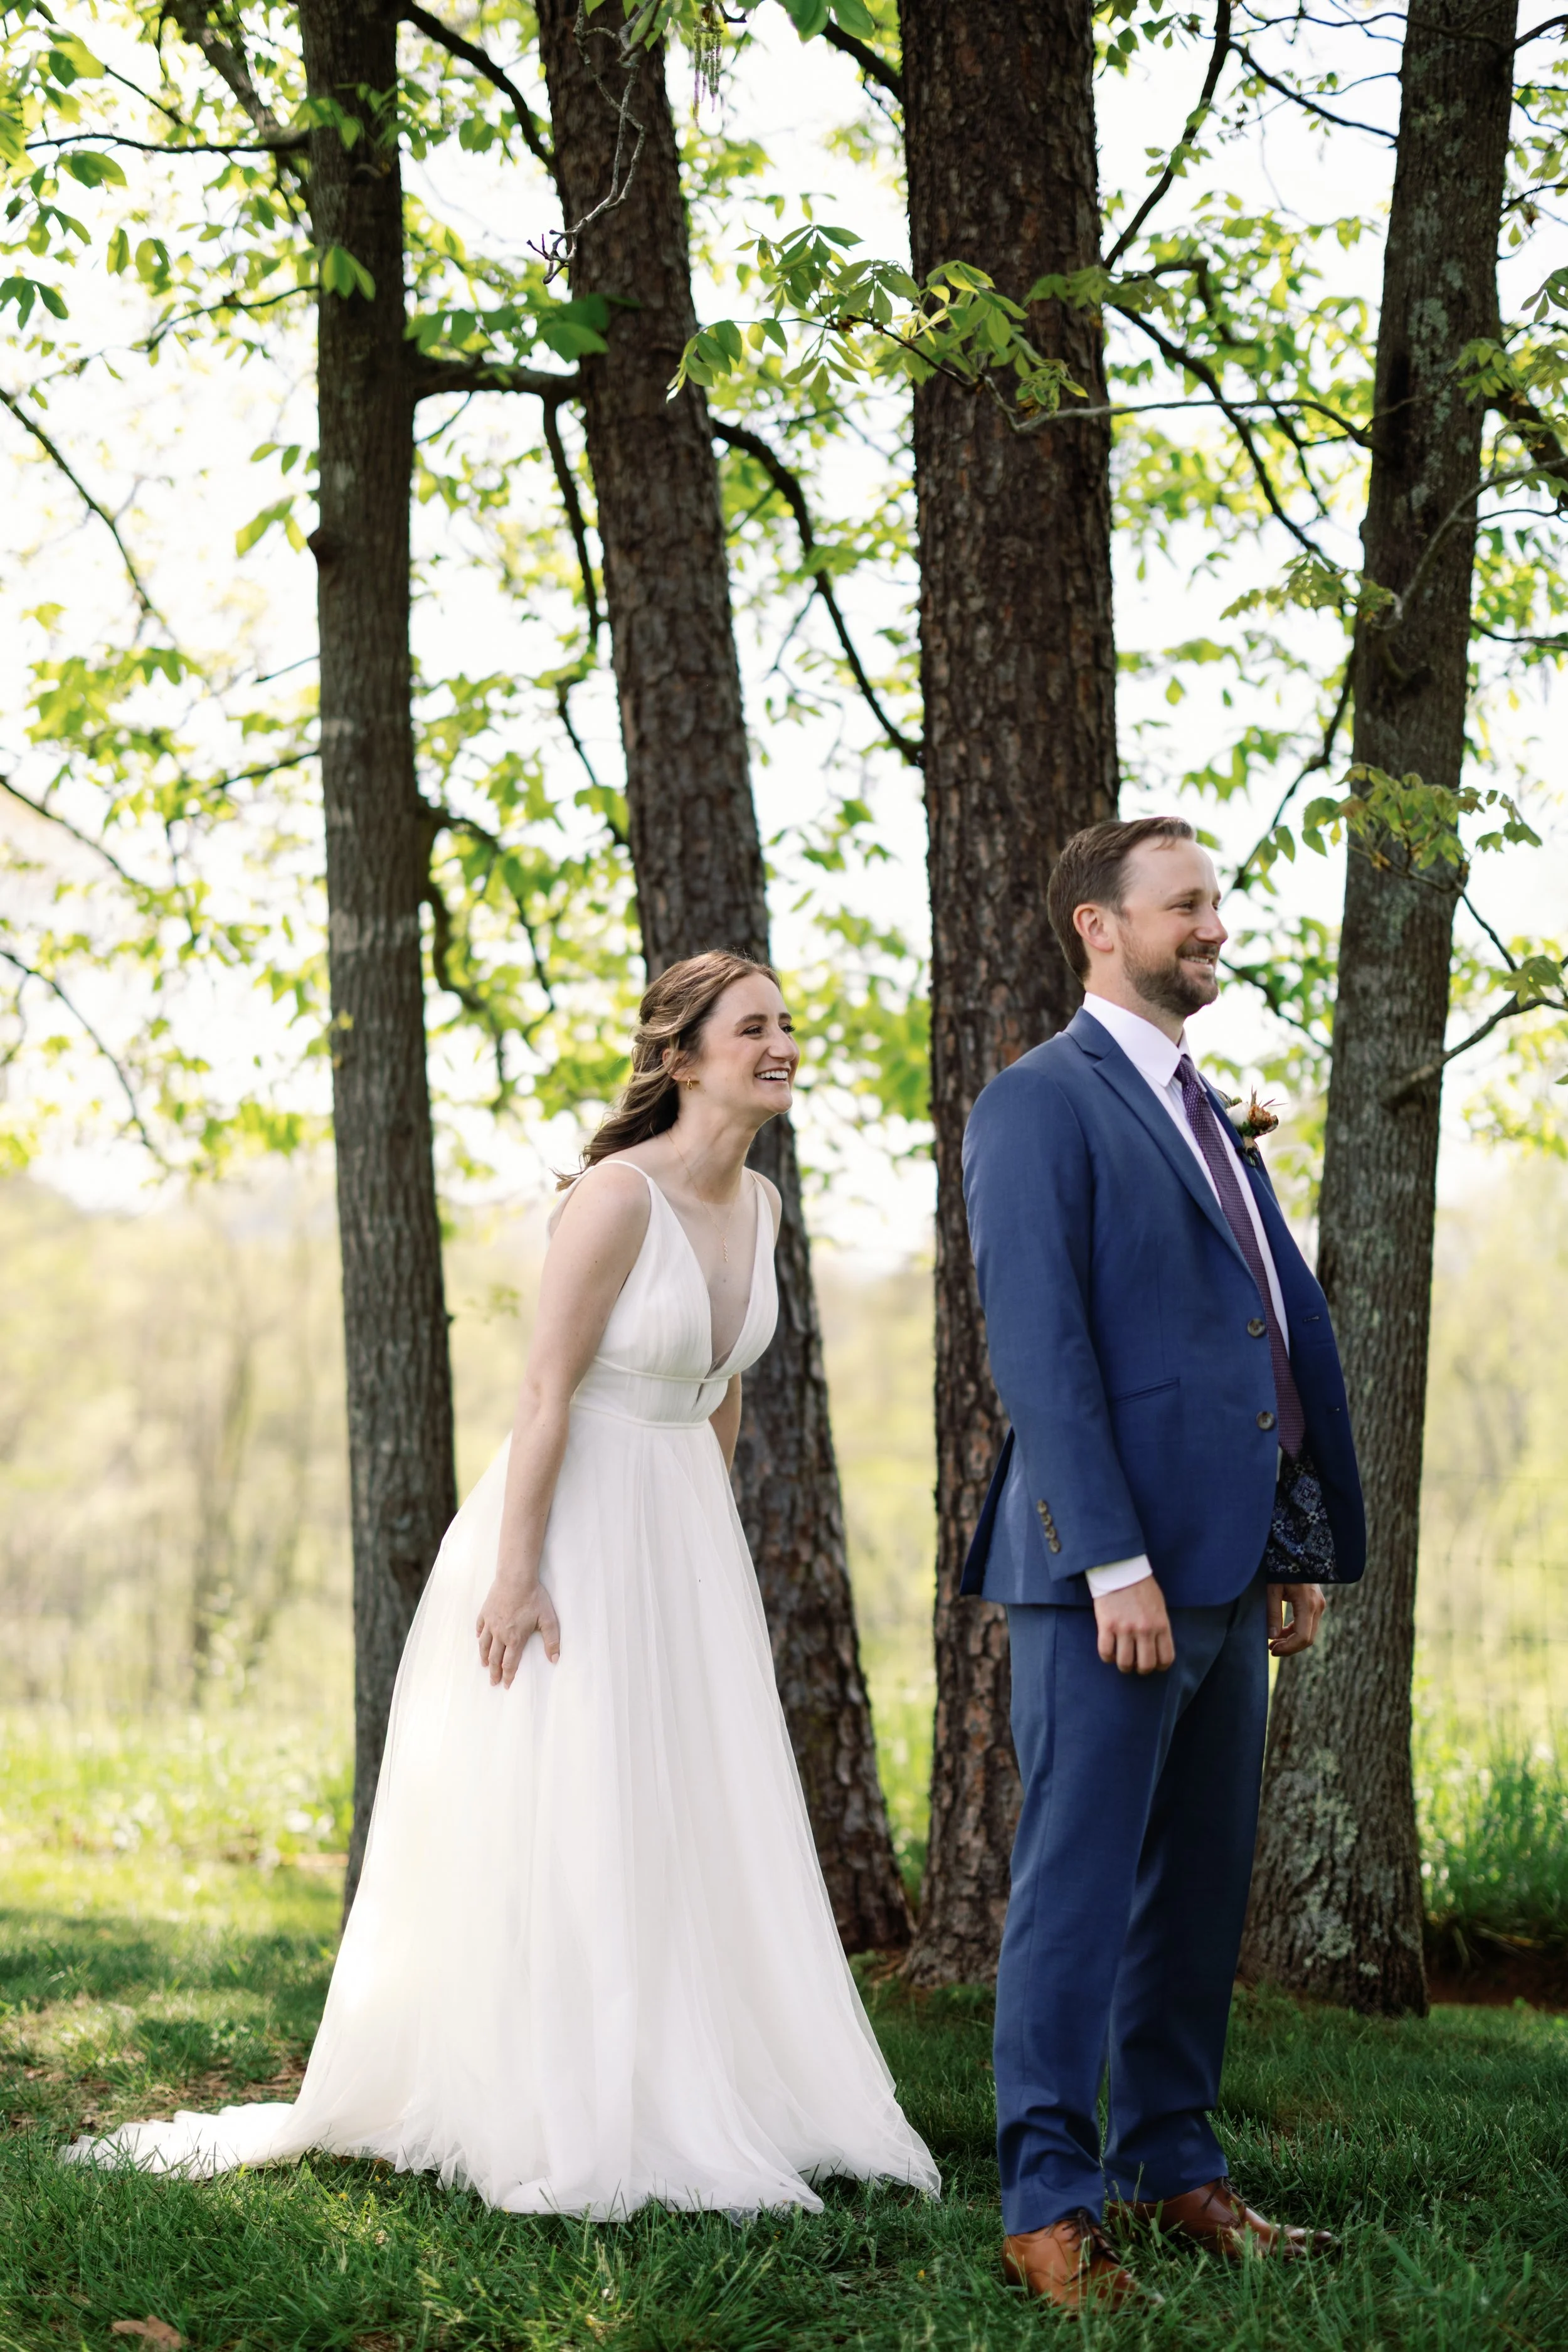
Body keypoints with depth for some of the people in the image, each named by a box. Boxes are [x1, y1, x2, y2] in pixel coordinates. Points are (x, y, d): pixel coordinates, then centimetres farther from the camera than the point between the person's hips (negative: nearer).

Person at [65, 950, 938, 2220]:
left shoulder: (758, 1205, 5)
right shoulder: (619, 1195, -19)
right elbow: (548, 1391, -19)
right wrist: (516, 1576, -21)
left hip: (687, 1534, 8)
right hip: (574, 1520, -8)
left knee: (689, 1823, 11)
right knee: (558, 1821, -2)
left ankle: (689, 2102, 21)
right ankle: (562, 2127, 8)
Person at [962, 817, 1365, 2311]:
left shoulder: (1206, 1116, 20)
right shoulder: (1043, 1104, -6)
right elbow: (1039, 1350, -15)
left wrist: (1303, 1554, 14)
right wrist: (1115, 1562, -20)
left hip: (1227, 1570, 8)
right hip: (1108, 1567, -8)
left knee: (1200, 1891, 13)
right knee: (1079, 1888, -4)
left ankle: (1169, 2163, 23)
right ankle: (1049, 2204, 2)